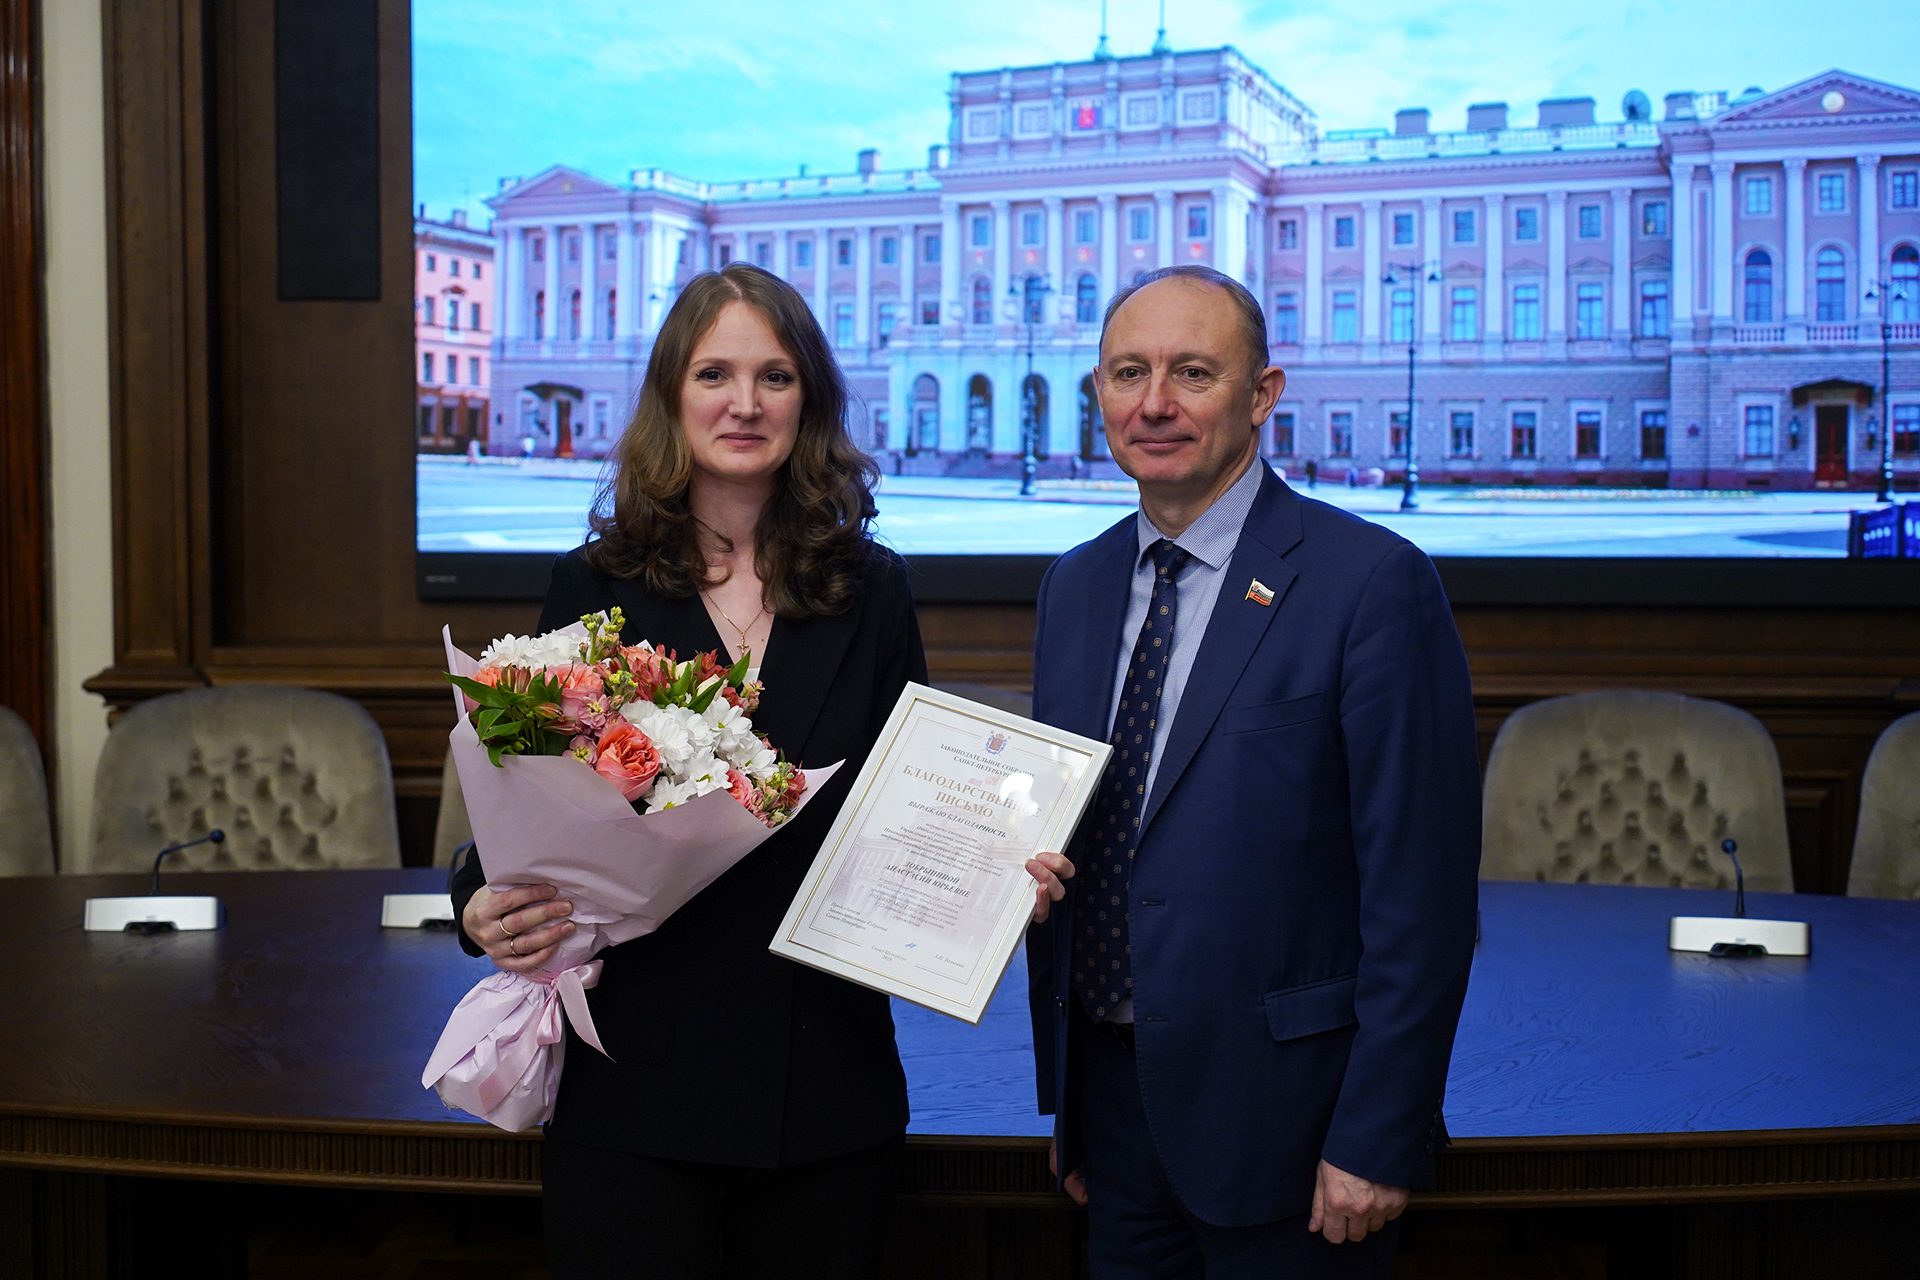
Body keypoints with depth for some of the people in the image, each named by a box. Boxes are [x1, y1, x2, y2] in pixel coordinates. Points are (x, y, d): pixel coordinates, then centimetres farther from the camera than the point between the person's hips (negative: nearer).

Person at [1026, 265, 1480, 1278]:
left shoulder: (1373, 584, -13)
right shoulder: (1075, 586, 8)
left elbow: (1421, 889, -15)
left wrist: (1378, 1143, -15)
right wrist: (1061, 1091, 12)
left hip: (1278, 1112, -5)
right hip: (1111, 1095, 6)